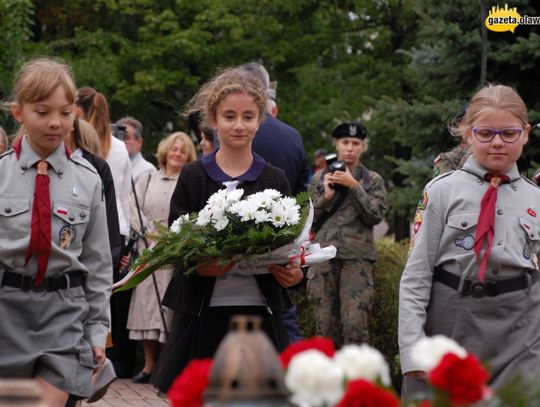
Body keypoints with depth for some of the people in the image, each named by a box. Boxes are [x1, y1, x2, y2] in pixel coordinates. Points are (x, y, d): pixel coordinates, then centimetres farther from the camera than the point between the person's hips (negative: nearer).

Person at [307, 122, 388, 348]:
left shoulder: (373, 180, 11)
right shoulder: (320, 177, 15)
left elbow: (376, 215, -2)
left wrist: (354, 186, -7)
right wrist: (326, 196, -5)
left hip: (357, 256, -2)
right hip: (324, 255, 2)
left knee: (354, 322, -12)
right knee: (325, 322, 2)